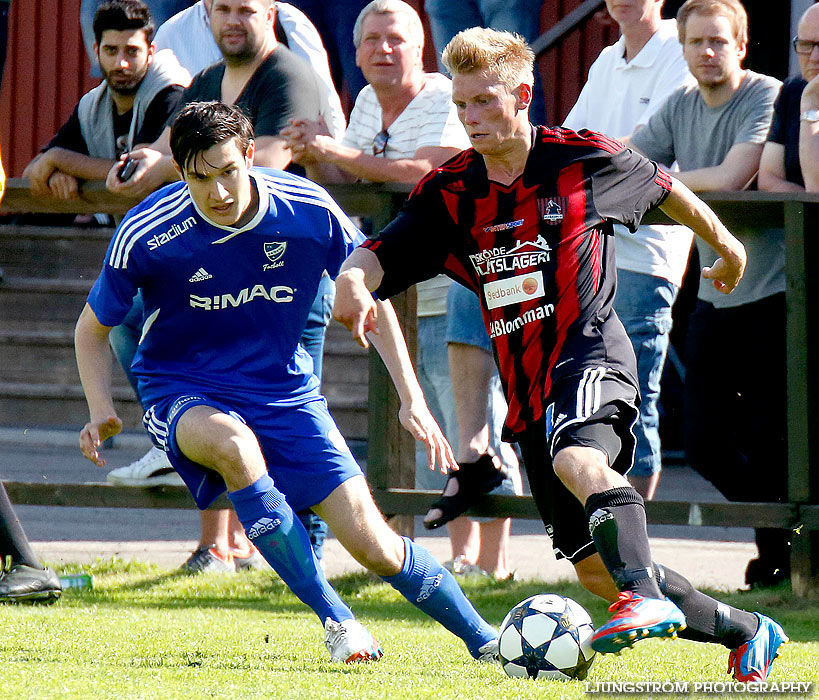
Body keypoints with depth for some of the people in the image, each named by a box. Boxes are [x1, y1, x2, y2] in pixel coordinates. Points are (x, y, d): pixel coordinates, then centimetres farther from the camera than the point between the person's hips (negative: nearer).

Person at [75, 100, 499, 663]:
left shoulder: (308, 210, -14)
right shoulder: (144, 235, -17)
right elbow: (93, 330, -1)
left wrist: (412, 399, -4)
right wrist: (101, 411, -18)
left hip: (285, 390, 2)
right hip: (185, 396, -2)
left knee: (373, 545, -8)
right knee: (233, 443, -39)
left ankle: (484, 640, 15)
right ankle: (334, 618, -29)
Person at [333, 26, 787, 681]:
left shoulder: (585, 160, -1)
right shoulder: (449, 192, 8)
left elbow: (663, 187, 17)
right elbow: (379, 255, 0)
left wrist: (725, 247, 32)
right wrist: (352, 282, -25)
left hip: (589, 355, -5)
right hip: (527, 392, 5)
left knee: (578, 459, -40)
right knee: (595, 569, 5)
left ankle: (648, 600, -54)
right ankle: (747, 632, 20)